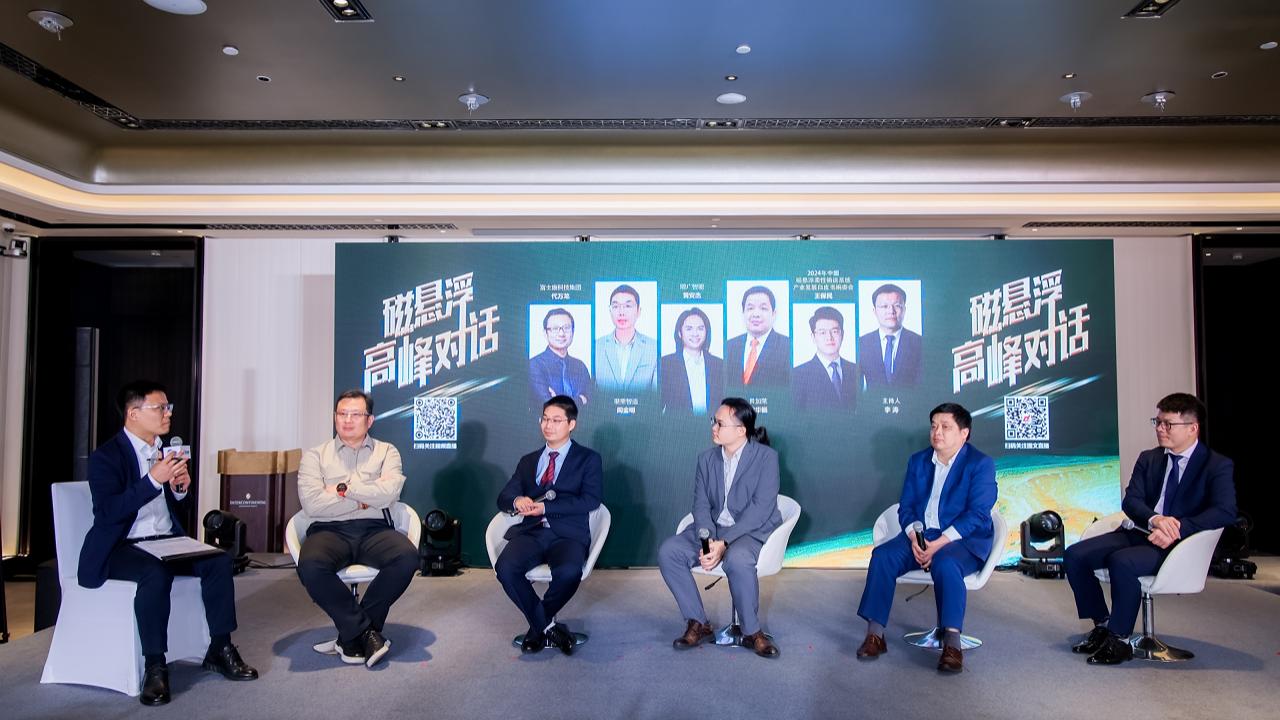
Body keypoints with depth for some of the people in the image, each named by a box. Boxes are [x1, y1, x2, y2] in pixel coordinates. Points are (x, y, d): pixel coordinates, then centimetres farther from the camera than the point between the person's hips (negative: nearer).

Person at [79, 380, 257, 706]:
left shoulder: (166, 451, 11)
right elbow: (109, 511, -22)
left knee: (219, 560, -18)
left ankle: (220, 649, -7)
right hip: (121, 547, -6)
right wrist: (153, 480, -30)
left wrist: (180, 489, -3)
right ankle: (154, 666, -25)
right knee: (156, 572, -36)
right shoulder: (106, 456, -9)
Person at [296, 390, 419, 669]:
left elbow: (389, 493, -6)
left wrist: (344, 488, -3)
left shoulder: (386, 452, 14)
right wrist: (364, 499, -3)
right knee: (310, 565, -34)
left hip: (374, 530, 1)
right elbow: (312, 504, -4)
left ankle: (351, 634, -12)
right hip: (330, 531, 0)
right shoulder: (315, 455, 13)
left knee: (407, 557, -31)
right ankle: (365, 630, -14)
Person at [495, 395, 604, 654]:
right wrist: (516, 501, -12)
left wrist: (546, 506, -15)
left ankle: (539, 627, -3)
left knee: (569, 571, -35)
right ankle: (548, 626, -7)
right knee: (505, 568, -29)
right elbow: (503, 498, 15)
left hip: (568, 535, -3)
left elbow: (590, 500, -5)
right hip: (530, 532, 3)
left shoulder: (588, 458, 11)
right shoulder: (528, 461, 23)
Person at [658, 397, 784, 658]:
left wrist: (724, 543, -25)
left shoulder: (766, 456, -9)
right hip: (712, 529, 5)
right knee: (668, 551, -19)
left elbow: (761, 508, -17)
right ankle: (698, 622, -5)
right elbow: (701, 505, 2)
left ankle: (752, 631, -14)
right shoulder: (707, 458, 8)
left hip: (752, 531, -5)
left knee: (737, 559, -38)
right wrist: (708, 540, -19)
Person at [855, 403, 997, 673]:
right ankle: (875, 635, -21)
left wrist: (939, 544, -24)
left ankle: (952, 645, -35)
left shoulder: (981, 465, -4)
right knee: (882, 556, -23)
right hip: (920, 535, 5)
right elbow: (906, 506, 10)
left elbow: (977, 514, -13)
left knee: (945, 564, -38)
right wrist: (914, 538, -12)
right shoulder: (918, 461, 13)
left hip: (963, 540, -4)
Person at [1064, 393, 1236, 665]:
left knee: (1121, 562, -35)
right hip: (1136, 532, 6)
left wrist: (1177, 529, -27)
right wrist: (1155, 519, -19)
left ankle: (1120, 640, -17)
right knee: (1075, 555, -14)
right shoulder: (1148, 458, 15)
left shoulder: (1217, 466, 0)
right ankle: (1102, 624, 2)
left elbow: (1225, 511, -15)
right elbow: (1130, 501, 4)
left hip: (1177, 543, -6)